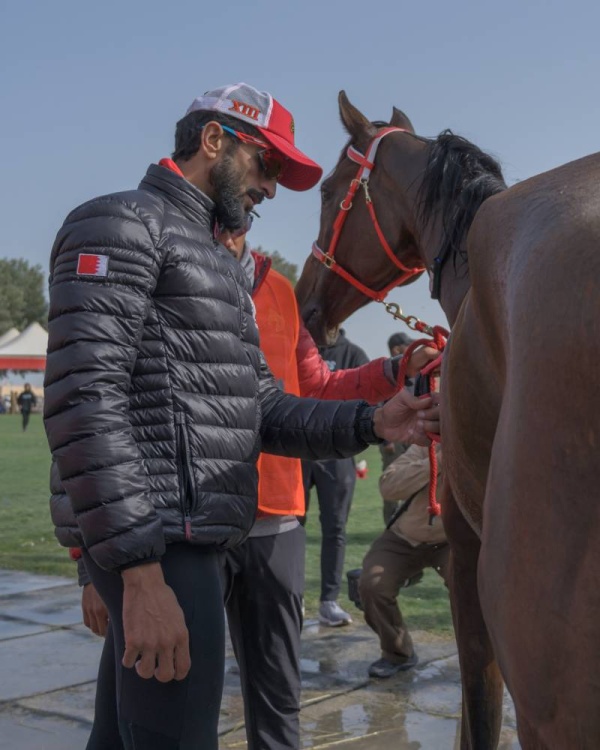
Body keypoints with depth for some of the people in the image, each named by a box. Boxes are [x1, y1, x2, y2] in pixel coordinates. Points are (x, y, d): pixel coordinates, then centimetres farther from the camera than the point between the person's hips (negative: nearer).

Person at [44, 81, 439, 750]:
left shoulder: (220, 268, 23)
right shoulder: (120, 224, -8)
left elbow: (264, 412, 18)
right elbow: (84, 402, -20)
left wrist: (371, 423, 1)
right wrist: (141, 572, -26)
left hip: (197, 542, 10)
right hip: (156, 545, -10)